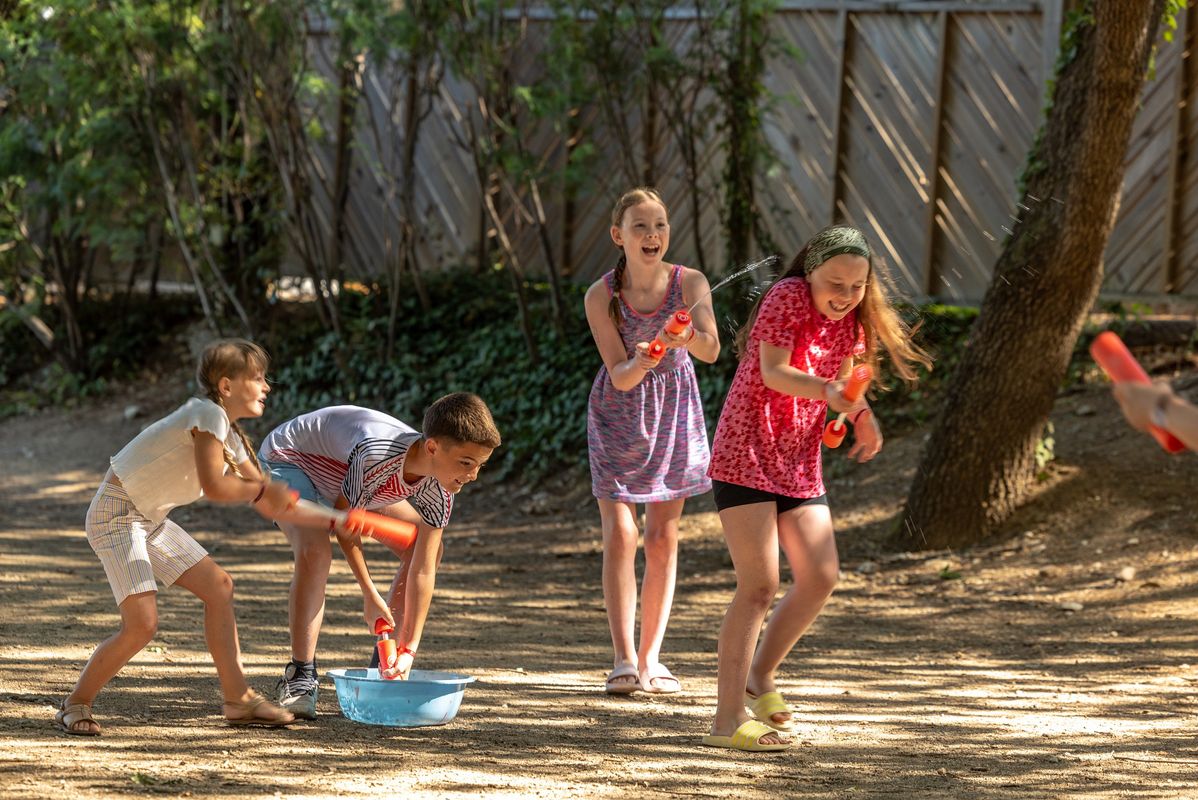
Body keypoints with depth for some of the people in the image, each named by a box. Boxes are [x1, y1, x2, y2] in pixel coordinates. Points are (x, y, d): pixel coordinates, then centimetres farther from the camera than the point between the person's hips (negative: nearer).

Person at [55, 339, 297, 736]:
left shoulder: (229, 434, 11)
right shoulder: (209, 415, -19)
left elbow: (267, 499, 12)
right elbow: (213, 486, -30)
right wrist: (260, 490, -15)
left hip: (150, 519, 10)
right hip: (116, 515, -10)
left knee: (218, 587, 10)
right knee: (141, 624, -17)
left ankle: (238, 699, 17)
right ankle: (75, 706, 1)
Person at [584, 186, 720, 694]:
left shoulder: (690, 284, -15)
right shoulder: (601, 296, -18)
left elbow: (711, 351, -28)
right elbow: (618, 376, -19)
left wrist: (688, 337, -50)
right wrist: (639, 365, -41)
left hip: (673, 415, 2)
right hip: (618, 417, -2)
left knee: (663, 538, 3)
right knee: (619, 535, -10)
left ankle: (650, 658, 9)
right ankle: (623, 659, -10)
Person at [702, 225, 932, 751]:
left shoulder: (850, 318, 8)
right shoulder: (788, 296, -14)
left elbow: (843, 377, 13)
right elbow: (773, 373, -23)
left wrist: (863, 419, -8)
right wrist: (827, 389, -41)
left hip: (799, 462, 8)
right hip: (746, 454, -8)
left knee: (821, 577, 4)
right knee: (760, 584, -13)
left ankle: (759, 677, 24)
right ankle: (728, 721, -12)